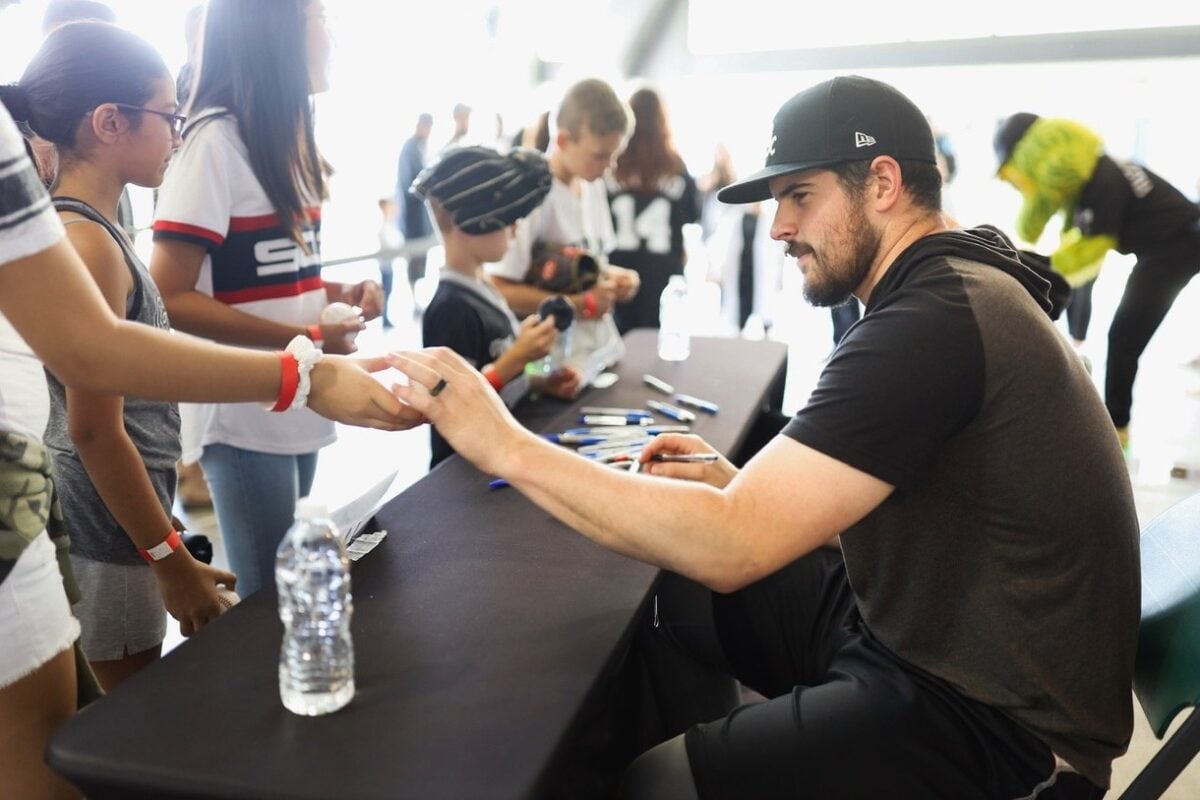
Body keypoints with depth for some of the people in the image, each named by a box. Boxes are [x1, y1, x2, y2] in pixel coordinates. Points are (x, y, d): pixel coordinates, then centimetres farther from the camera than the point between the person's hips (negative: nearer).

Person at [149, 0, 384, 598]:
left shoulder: (287, 138, 13)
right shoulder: (215, 140, -16)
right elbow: (170, 298, -20)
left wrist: (337, 293, 2)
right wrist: (307, 340, -21)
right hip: (244, 416, -8)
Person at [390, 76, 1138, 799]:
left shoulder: (932, 324, -26)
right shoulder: (955, 286, 6)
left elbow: (731, 548, -30)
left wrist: (507, 446, -25)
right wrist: (745, 484, -2)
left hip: (992, 719, -9)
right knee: (657, 596, 7)